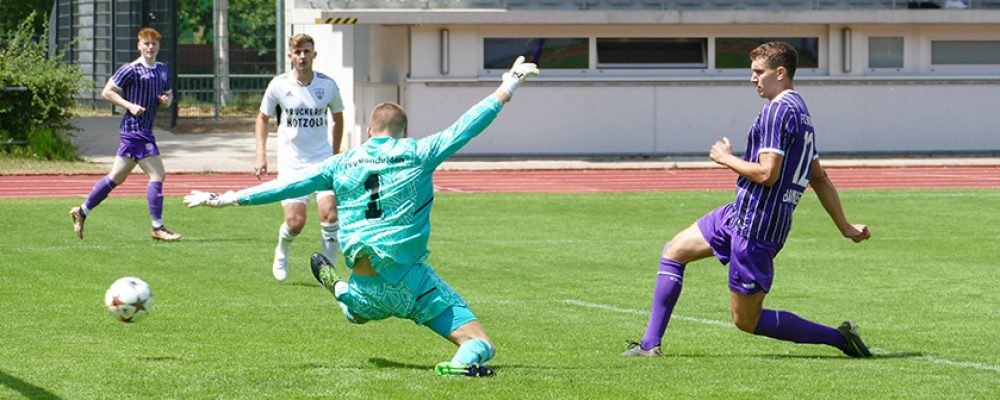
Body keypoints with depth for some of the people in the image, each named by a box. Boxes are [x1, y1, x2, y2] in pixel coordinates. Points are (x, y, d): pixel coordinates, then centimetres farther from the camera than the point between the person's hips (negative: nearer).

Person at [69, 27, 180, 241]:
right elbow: (107, 92, -7)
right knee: (157, 175, -11)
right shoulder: (131, 70, -10)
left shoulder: (163, 69, 13)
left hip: (145, 131, 9)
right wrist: (130, 105, -18)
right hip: (135, 129, -9)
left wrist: (167, 100, 1)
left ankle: (82, 211, 24)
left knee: (117, 177, 14)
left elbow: (168, 93, 24)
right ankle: (158, 228, -6)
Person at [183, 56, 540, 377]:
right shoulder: (418, 154, 0)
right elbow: (467, 125, 6)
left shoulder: (342, 164, 8)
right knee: (478, 343, -9)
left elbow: (287, 185, 11)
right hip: (412, 279, -4)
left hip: (368, 291, 4)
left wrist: (225, 199, 19)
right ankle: (467, 359, -40)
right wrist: (508, 88, 18)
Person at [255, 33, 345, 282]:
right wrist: (261, 156, 2)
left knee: (329, 215, -17)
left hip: (323, 160, 1)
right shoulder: (279, 85, -4)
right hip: (291, 163, -1)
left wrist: (335, 154, 14)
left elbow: (338, 118, 16)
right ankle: (282, 252, 26)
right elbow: (263, 118, 10)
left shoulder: (327, 85, -2)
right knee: (295, 222, -9)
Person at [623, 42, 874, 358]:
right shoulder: (801, 112, 14)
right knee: (674, 252, 18)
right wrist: (845, 227, 21)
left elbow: (767, 173, -25)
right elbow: (820, 180, 18)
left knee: (746, 320, -2)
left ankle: (839, 337, 1)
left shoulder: (778, 110, -18)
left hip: (755, 227, -11)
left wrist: (726, 158, -9)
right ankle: (651, 343, 20)